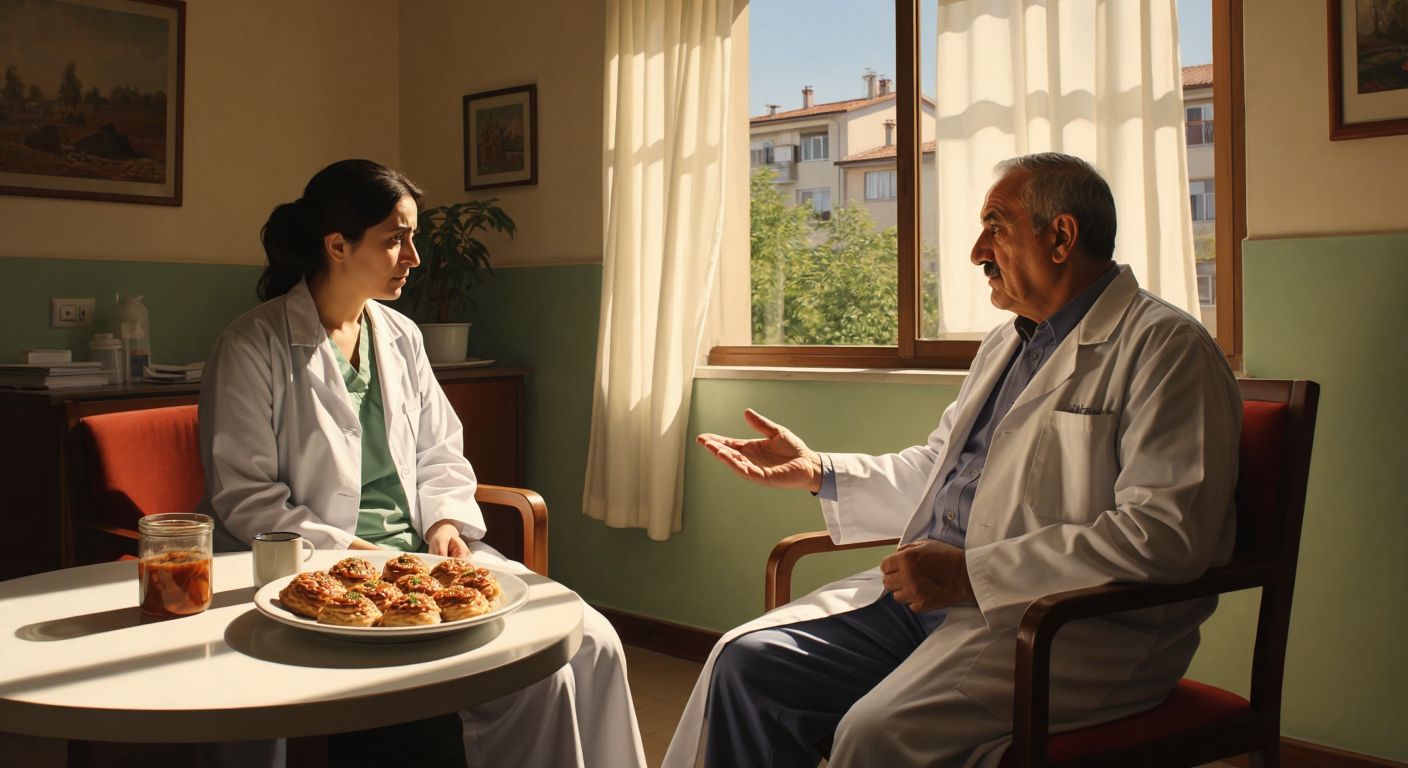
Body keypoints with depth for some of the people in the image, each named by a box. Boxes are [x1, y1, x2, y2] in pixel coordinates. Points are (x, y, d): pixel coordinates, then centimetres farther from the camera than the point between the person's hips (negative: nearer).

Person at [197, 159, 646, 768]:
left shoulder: (401, 336, 13)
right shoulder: (254, 347, -6)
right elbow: (243, 496, -9)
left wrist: (446, 522, -3)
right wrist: (349, 551, -18)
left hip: (422, 550, 6)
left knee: (591, 642, -15)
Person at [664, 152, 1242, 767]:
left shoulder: (1166, 349, -8)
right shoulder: (1007, 343, 21)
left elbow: (1163, 538, -19)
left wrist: (971, 572, -21)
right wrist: (818, 472, 15)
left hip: (1069, 623, -8)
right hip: (930, 596, 8)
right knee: (748, 662, -7)